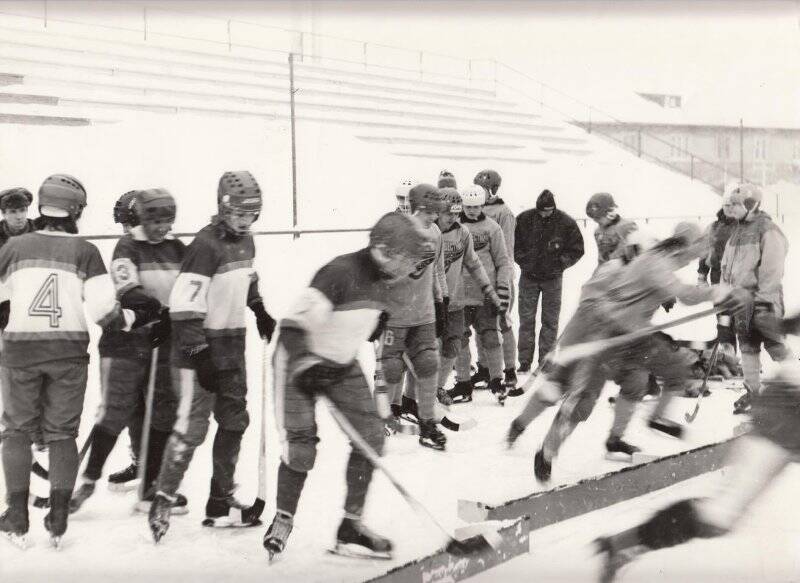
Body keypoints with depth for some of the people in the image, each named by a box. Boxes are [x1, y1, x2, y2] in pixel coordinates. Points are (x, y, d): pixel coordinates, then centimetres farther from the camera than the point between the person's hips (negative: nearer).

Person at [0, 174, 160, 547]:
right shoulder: (85, 251, -3)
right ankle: (58, 520, 7)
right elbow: (102, 306, -9)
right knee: (62, 432, 9)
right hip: (69, 351, 0)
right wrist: (133, 317, 8)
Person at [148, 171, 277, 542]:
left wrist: (261, 313, 30)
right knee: (192, 426, -8)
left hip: (232, 342, 9)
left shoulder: (245, 240, 8)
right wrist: (194, 345, -28)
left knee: (234, 421, 11)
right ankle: (163, 501, 5)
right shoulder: (207, 244, -18)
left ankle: (221, 503, 20)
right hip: (202, 346, -9)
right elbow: (185, 300, -24)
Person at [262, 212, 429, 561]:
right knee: (300, 446, -9)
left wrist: (380, 387, 14)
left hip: (343, 364, 7)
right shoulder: (340, 273, -27)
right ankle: (283, 521, 15)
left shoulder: (382, 281, -2)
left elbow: (376, 334, 13)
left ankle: (352, 525, 7)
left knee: (371, 436, -4)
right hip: (300, 361, -7)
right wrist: (307, 366, -32)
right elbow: (293, 326, -27)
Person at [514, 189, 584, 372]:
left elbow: (577, 249, 0)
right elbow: (513, 244, 4)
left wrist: (560, 263, -10)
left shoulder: (566, 223, -9)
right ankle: (524, 361, 10)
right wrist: (523, 261, -8)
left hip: (552, 278, 0)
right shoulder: (524, 220, -7)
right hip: (529, 276, 1)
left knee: (550, 321, 3)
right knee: (526, 320, 2)